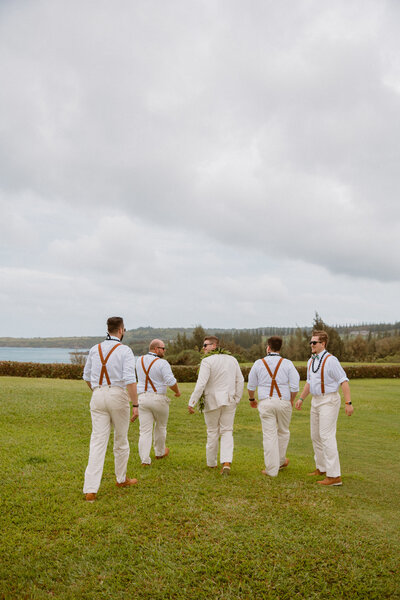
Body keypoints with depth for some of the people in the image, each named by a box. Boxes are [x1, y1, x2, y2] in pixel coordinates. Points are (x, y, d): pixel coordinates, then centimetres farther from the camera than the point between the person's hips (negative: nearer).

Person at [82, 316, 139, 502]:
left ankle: (90, 490, -5)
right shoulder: (125, 351, -9)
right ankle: (121, 479, 33)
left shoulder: (95, 349, 6)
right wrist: (135, 405, -14)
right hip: (118, 396, -3)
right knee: (121, 439, 15)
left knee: (98, 441, 2)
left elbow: (87, 376, 15)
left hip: (98, 396, 3)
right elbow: (130, 380, -17)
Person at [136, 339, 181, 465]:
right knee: (160, 427, 18)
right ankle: (160, 452, 35)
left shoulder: (140, 360, 5)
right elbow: (171, 381, -18)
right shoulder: (162, 363, -13)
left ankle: (145, 459, -1)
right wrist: (177, 391, 0)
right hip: (159, 399, -3)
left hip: (142, 398, 4)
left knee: (145, 430, 4)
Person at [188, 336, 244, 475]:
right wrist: (236, 400, 13)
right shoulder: (232, 359, 5)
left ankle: (212, 463, 26)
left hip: (212, 401, -3)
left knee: (213, 432, 12)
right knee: (227, 432, 9)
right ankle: (226, 462, -8)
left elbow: (201, 384, -19)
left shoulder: (207, 361, -13)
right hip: (229, 401, 3)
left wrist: (192, 402, -15)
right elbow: (240, 381, 6)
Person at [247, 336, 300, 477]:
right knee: (283, 432, 20)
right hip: (283, 402, 1)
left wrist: (251, 399, 22)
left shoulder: (259, 363, -1)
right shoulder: (287, 364, -3)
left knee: (269, 435, 2)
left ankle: (272, 469, 5)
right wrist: (291, 400, 11)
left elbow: (251, 385, 5)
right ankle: (280, 461, 37)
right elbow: (295, 386, -6)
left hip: (265, 402, -1)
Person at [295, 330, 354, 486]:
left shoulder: (330, 360, -15)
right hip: (316, 401, 9)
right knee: (316, 436, 15)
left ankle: (334, 475, -8)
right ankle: (321, 468, 30)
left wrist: (348, 403, -22)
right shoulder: (311, 361, 11)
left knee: (327, 436, -12)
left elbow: (344, 381, -18)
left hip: (329, 401, -9)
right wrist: (301, 398, 17)